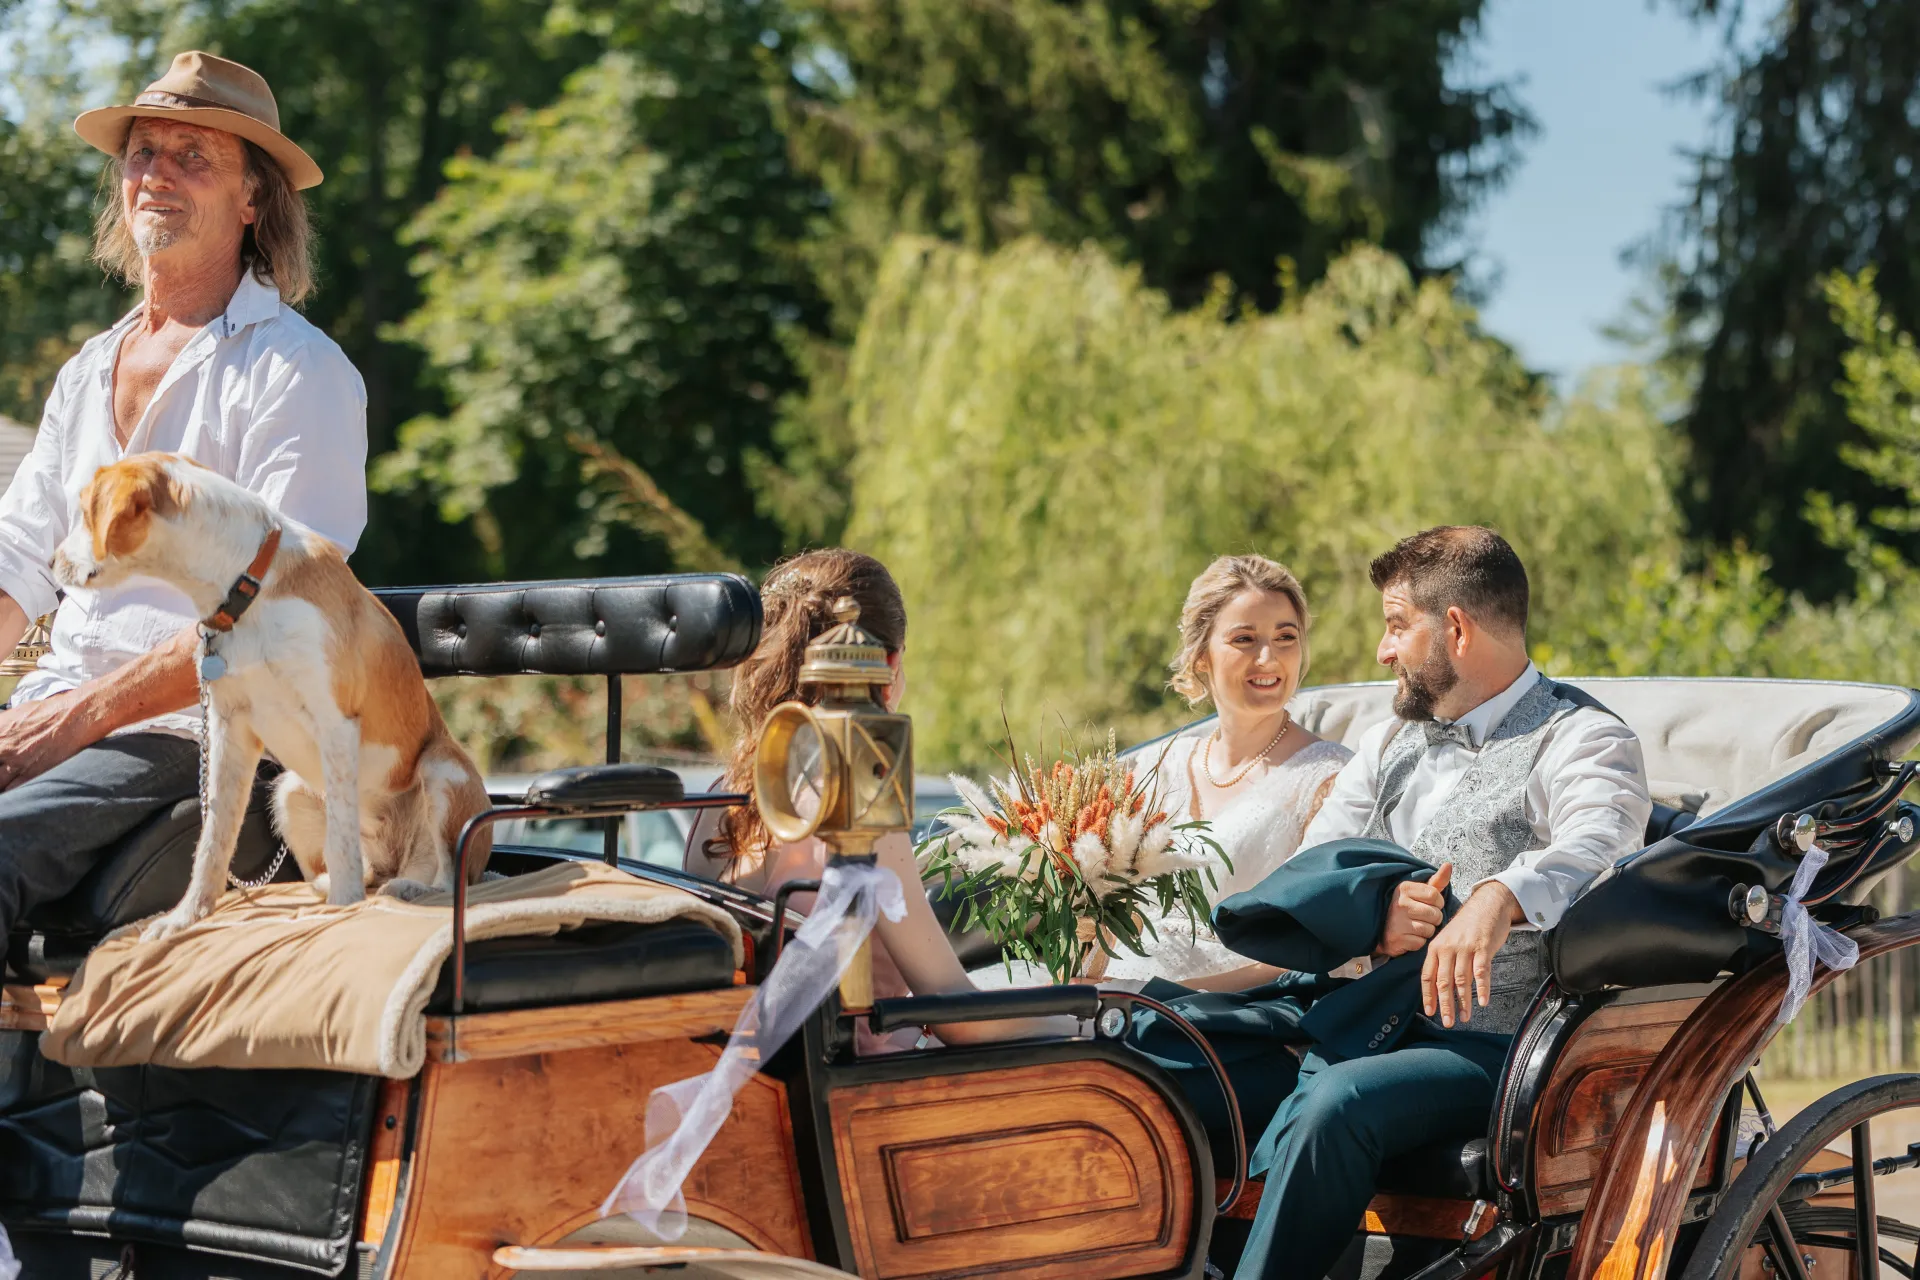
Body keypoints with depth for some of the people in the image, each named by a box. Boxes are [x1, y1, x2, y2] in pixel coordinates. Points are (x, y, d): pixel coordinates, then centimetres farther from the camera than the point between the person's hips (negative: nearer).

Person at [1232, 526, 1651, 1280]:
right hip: (1376, 1031, 6)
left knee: (1340, 1103, -32)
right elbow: (1300, 882, 13)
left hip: (1500, 1044, -6)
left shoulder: (1583, 739, -1)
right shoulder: (1389, 745, 21)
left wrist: (1501, 897, -44)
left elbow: (1598, 844, -23)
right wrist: (1371, 914, -10)